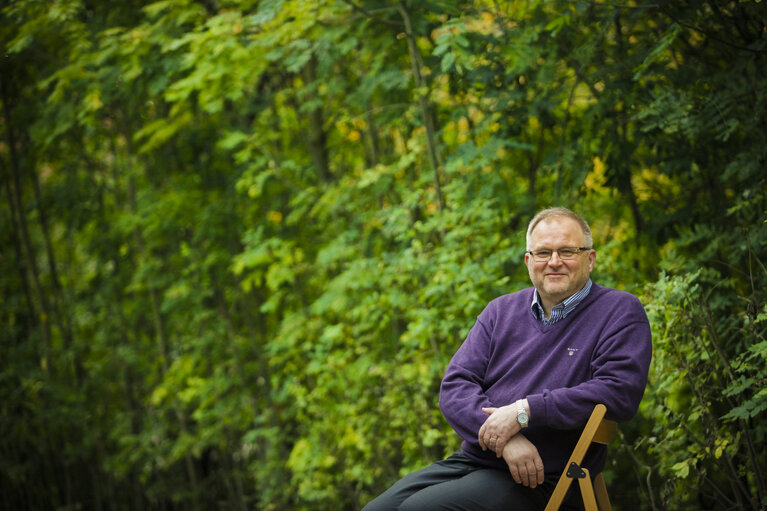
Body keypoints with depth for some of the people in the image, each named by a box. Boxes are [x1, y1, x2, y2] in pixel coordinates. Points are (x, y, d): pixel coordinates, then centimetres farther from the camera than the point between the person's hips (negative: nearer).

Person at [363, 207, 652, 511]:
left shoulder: (620, 312, 0)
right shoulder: (501, 311, 15)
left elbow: (620, 392, -16)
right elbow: (455, 386, 4)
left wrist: (525, 411, -18)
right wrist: (504, 439, -15)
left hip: (540, 483, -6)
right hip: (470, 460, 6)